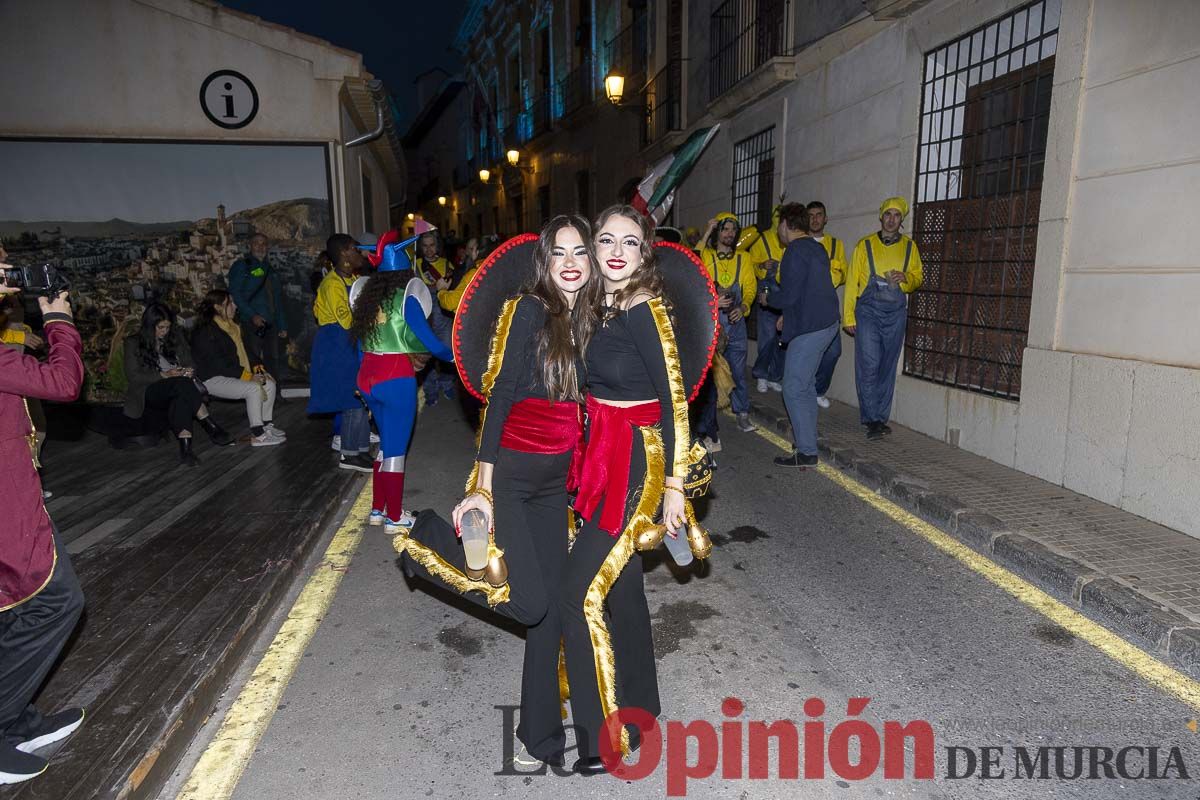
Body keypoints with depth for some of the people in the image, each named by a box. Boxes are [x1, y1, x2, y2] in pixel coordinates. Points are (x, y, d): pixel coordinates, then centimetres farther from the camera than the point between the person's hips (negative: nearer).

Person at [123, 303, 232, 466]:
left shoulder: (176, 338, 16)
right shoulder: (133, 344, 5)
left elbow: (189, 364, 20)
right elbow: (133, 376, -4)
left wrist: (189, 372, -6)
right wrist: (164, 375, -16)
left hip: (176, 391, 3)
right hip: (150, 394, -3)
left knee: (181, 398, -37)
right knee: (182, 384, -36)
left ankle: (185, 447, -51)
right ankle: (211, 427, -43)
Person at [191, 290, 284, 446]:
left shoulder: (232, 326, 12)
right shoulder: (205, 332, -17)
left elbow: (243, 351, 19)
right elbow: (218, 364, -22)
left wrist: (256, 367, 0)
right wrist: (247, 376, -25)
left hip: (231, 374, 9)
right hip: (212, 379, -9)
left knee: (269, 383, -4)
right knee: (254, 388, -28)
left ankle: (267, 425, 2)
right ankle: (257, 436, -25)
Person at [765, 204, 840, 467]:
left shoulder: (795, 252, -16)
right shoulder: (817, 249, 15)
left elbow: (787, 296, -19)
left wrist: (769, 297, 2)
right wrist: (787, 314, 20)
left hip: (809, 328, -10)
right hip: (827, 322, 10)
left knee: (794, 389, -4)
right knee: (805, 385, 20)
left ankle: (806, 452, -1)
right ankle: (806, 438, 29)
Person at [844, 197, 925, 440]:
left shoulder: (909, 246, 10)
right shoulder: (865, 245, 4)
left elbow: (918, 278, 15)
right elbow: (852, 281, 3)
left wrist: (906, 278, -9)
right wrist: (849, 317, -2)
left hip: (895, 313, 3)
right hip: (868, 311, -3)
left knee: (887, 367, 6)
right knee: (868, 365, -10)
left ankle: (880, 418, 13)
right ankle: (873, 419, -6)